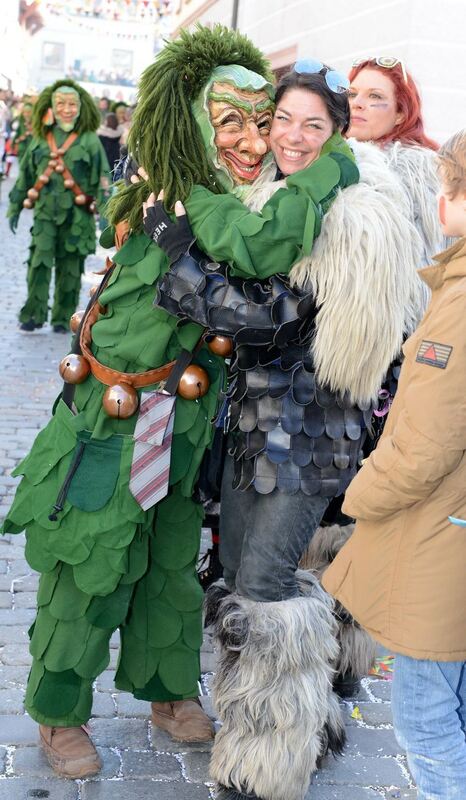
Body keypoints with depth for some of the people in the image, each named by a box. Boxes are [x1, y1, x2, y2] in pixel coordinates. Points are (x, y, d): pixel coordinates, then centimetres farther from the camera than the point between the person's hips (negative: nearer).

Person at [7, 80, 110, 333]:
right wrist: (15, 208, 17)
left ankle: (63, 319, 14)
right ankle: (33, 315, -3)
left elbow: (101, 177, 0)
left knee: (70, 267, 4)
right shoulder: (40, 139, 10)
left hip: (77, 214, -2)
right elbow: (25, 175, 17)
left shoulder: (89, 140, 2)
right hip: (45, 210, 2)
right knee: (39, 263, -8)